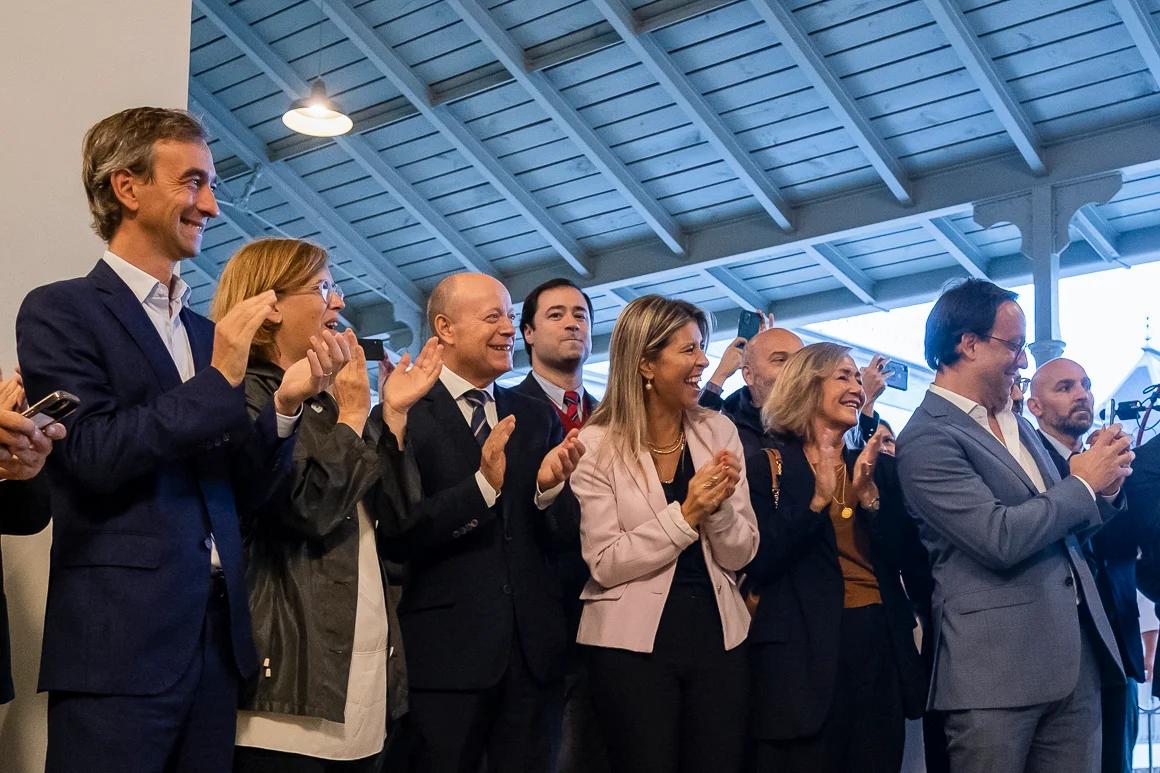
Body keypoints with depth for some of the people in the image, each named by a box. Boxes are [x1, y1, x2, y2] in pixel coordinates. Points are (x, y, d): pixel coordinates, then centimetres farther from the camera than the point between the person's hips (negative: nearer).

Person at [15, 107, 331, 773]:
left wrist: (284, 406, -2)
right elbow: (91, 456, -15)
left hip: (217, 637, 6)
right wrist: (219, 378, -12)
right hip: (119, 641, -6)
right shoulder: (60, 311, -2)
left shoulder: (208, 332, 15)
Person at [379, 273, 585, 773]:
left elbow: (564, 538, 7)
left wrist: (550, 487, -14)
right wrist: (483, 485, -23)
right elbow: (394, 536, -14)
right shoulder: (405, 415, -6)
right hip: (444, 650, -5)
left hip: (532, 650, 5)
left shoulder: (537, 419, 10)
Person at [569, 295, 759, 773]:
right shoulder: (598, 445, -8)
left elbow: (740, 555, 2)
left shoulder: (718, 432, 3)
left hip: (718, 636, 4)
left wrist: (718, 508, -17)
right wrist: (685, 515, -19)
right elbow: (604, 564, -13)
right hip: (633, 643, -3)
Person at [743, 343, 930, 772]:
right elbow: (759, 564, -10)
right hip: (803, 649, -4)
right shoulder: (765, 466, -2)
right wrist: (818, 500, -17)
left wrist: (869, 495, -11)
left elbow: (909, 562, 1)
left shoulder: (879, 467, 10)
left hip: (880, 644, 4)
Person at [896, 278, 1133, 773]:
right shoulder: (928, 439, -13)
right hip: (996, 665, -8)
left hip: (1075, 656, 8)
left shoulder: (1016, 424, 15)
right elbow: (1001, 539, -21)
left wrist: (1105, 488, 2)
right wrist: (1083, 484, -8)